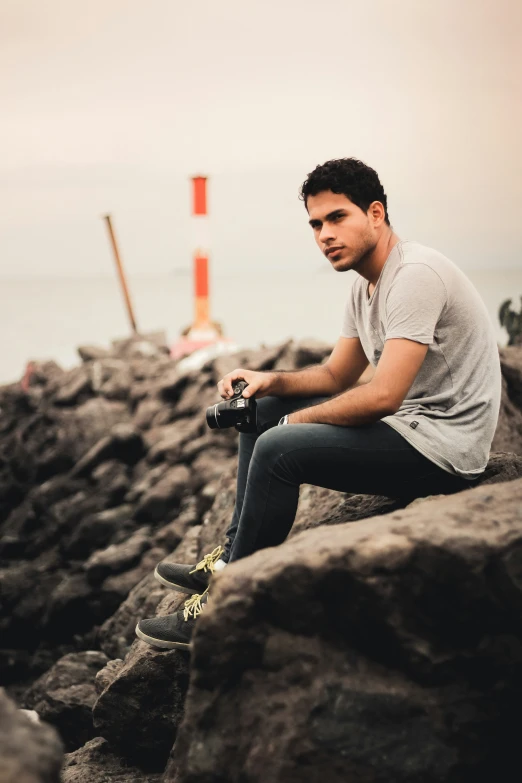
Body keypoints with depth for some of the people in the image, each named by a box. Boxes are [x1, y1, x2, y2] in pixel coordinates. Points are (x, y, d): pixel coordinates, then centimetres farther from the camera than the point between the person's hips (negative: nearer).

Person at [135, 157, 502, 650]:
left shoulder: (414, 275, -21)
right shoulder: (365, 285, 11)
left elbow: (382, 396, -29)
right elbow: (337, 375, 19)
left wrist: (300, 420, -13)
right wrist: (272, 382, 0)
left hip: (442, 446, -11)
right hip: (406, 423, 11)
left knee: (279, 448, -23)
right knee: (262, 411, 13)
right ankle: (232, 557, 14)